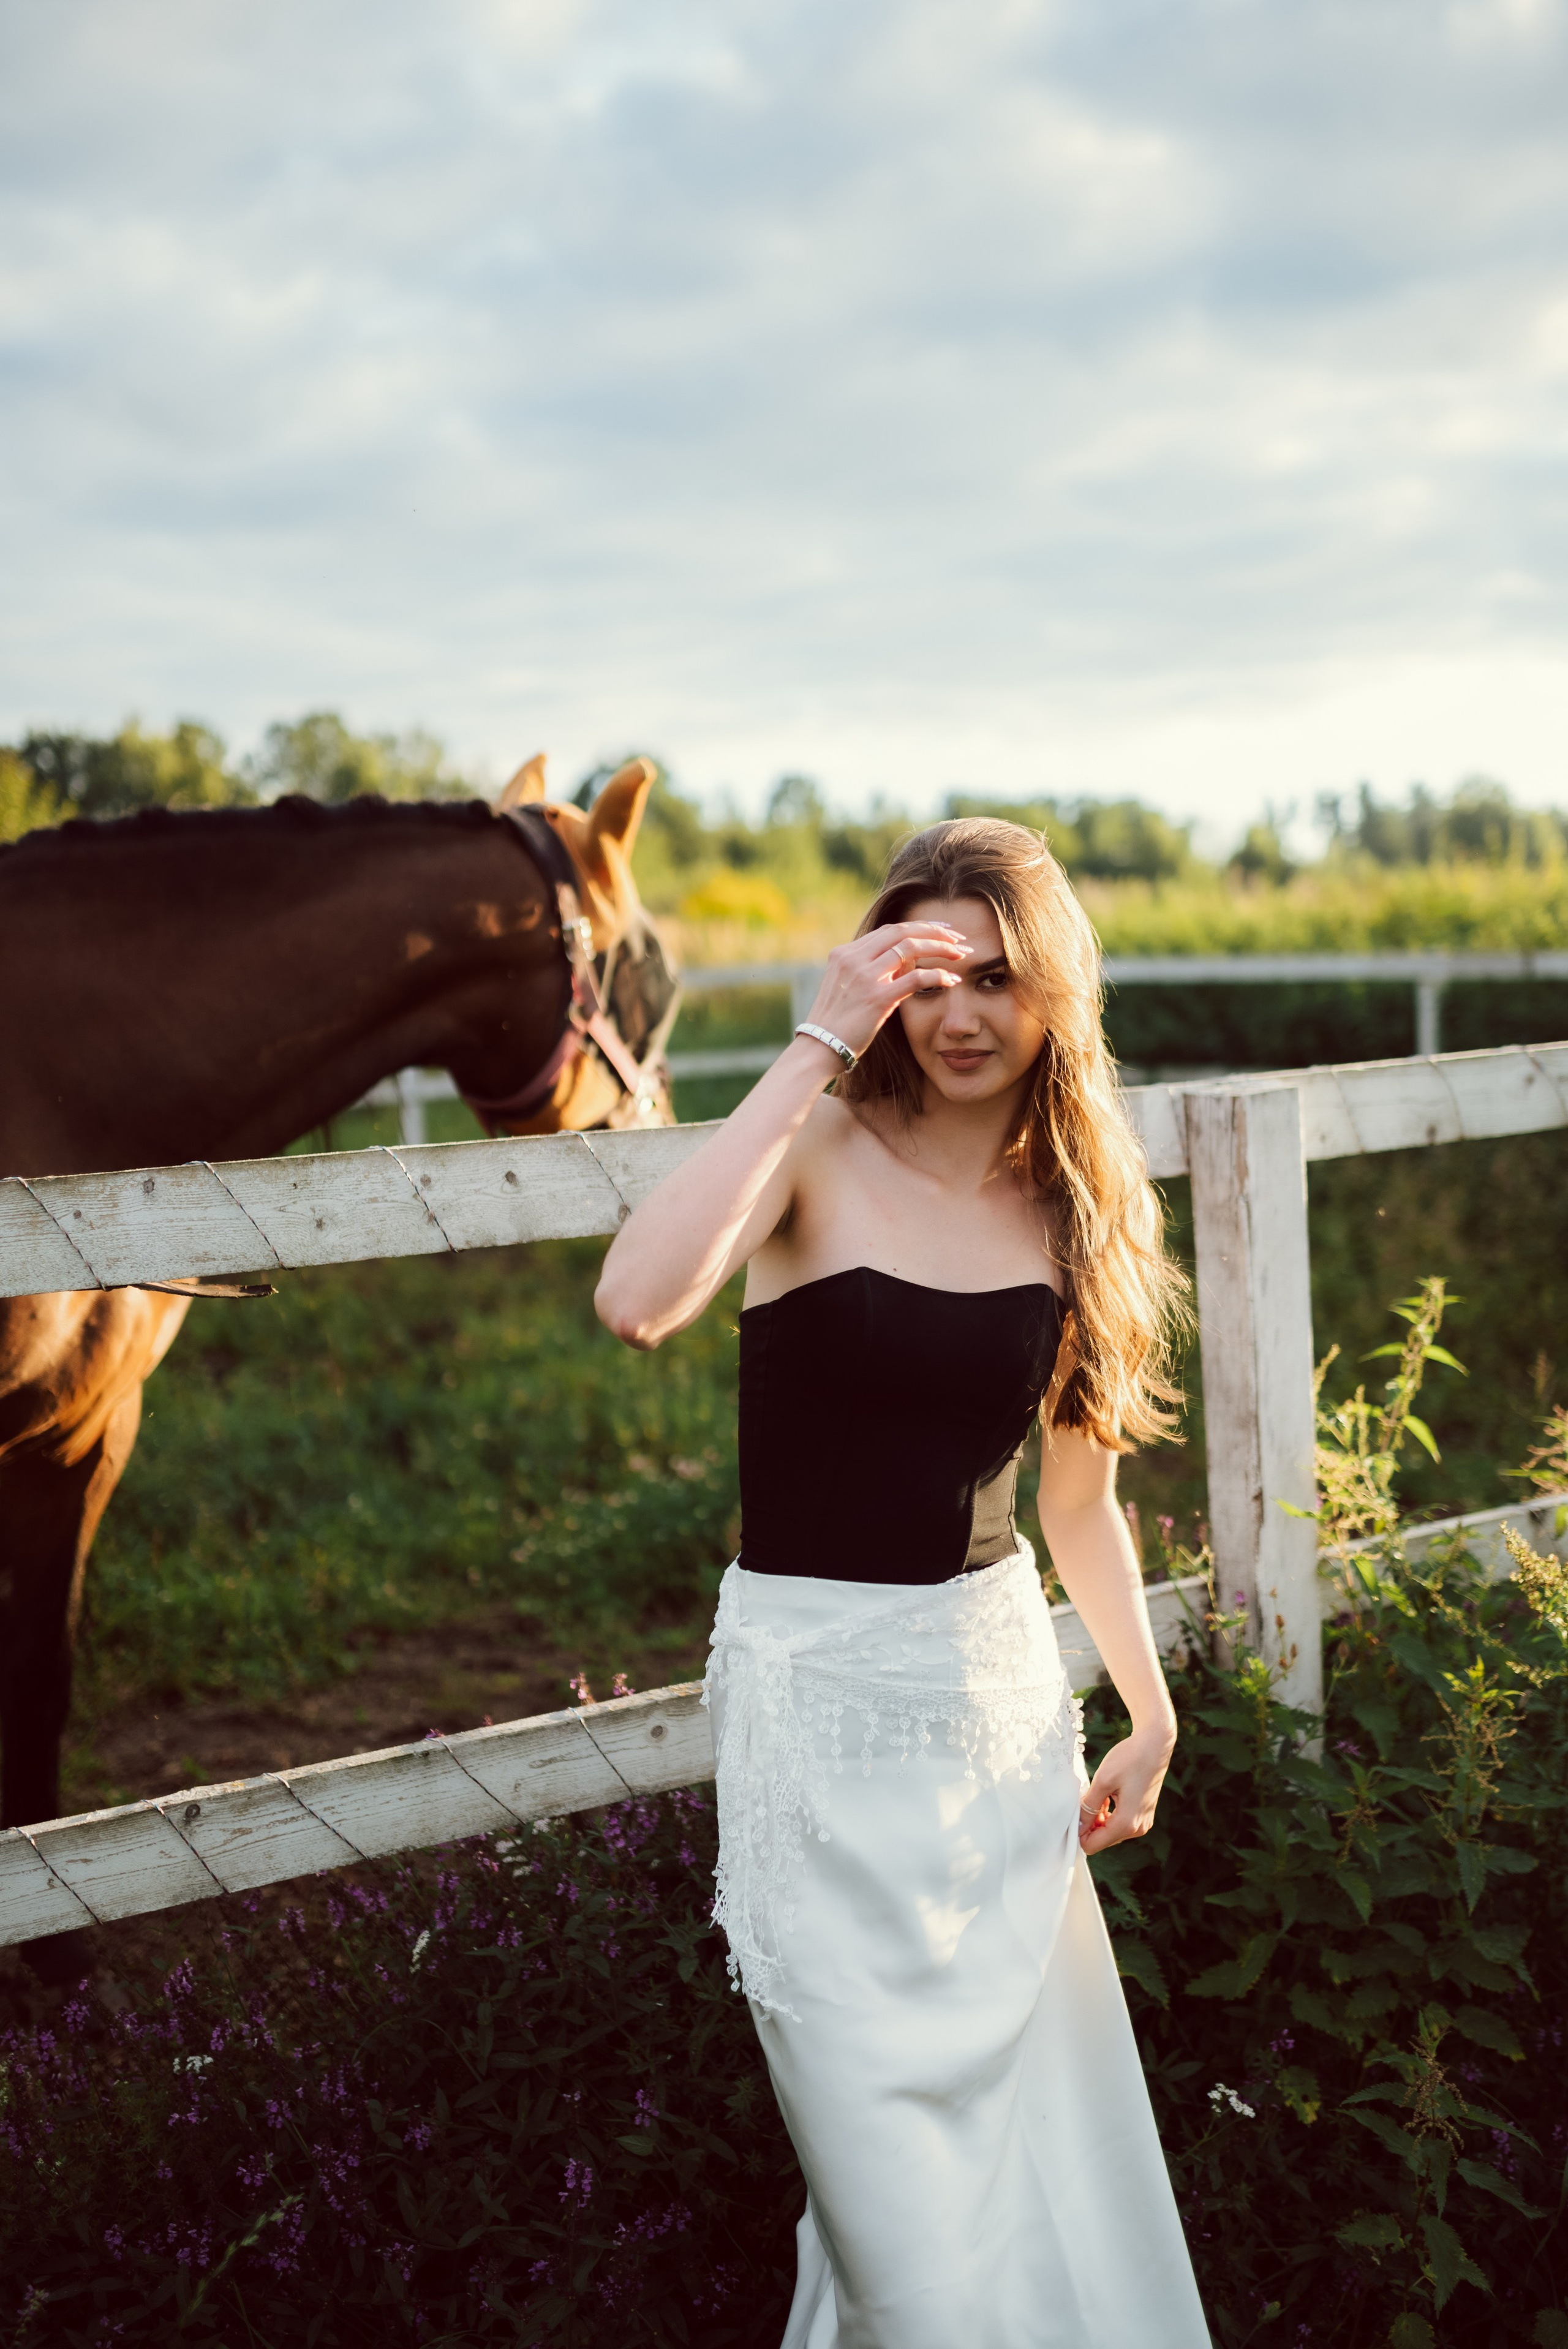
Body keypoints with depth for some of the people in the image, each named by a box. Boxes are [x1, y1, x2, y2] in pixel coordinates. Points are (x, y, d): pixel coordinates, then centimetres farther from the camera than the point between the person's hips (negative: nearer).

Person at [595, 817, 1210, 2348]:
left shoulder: (1076, 1205, 5)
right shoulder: (820, 1152, -10)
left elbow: (1080, 1494, 13)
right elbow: (637, 1302, -31)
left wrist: (1150, 1710, 5)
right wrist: (819, 1045, -26)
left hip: (1001, 1678, 5)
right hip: (819, 1696, -4)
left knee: (1054, 2151, 14)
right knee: (908, 2206, 1)